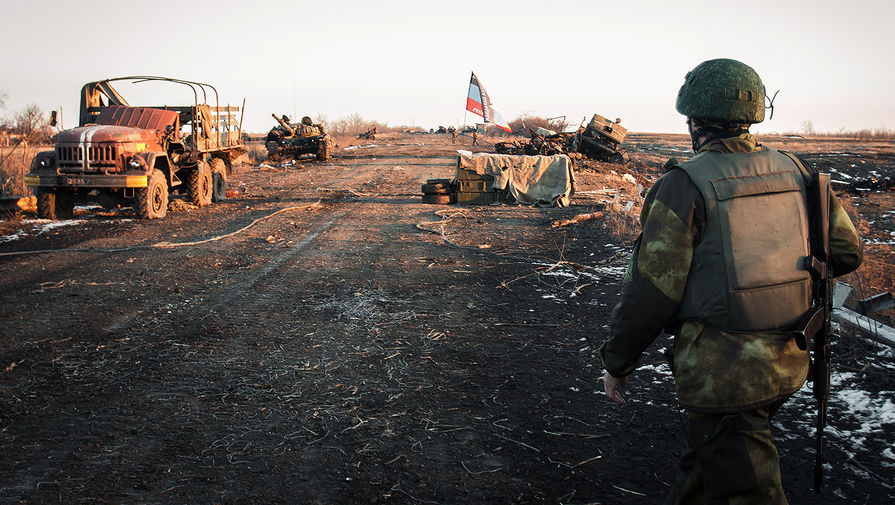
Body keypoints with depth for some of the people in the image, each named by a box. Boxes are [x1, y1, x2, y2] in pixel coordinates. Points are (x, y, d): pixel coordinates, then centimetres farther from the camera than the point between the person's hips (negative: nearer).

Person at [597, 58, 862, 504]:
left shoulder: (685, 186, -15)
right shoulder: (794, 172, 2)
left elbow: (652, 290, -15)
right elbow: (846, 250, 9)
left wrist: (617, 362, -2)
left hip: (722, 371, -6)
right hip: (787, 363, 7)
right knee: (709, 455, 26)